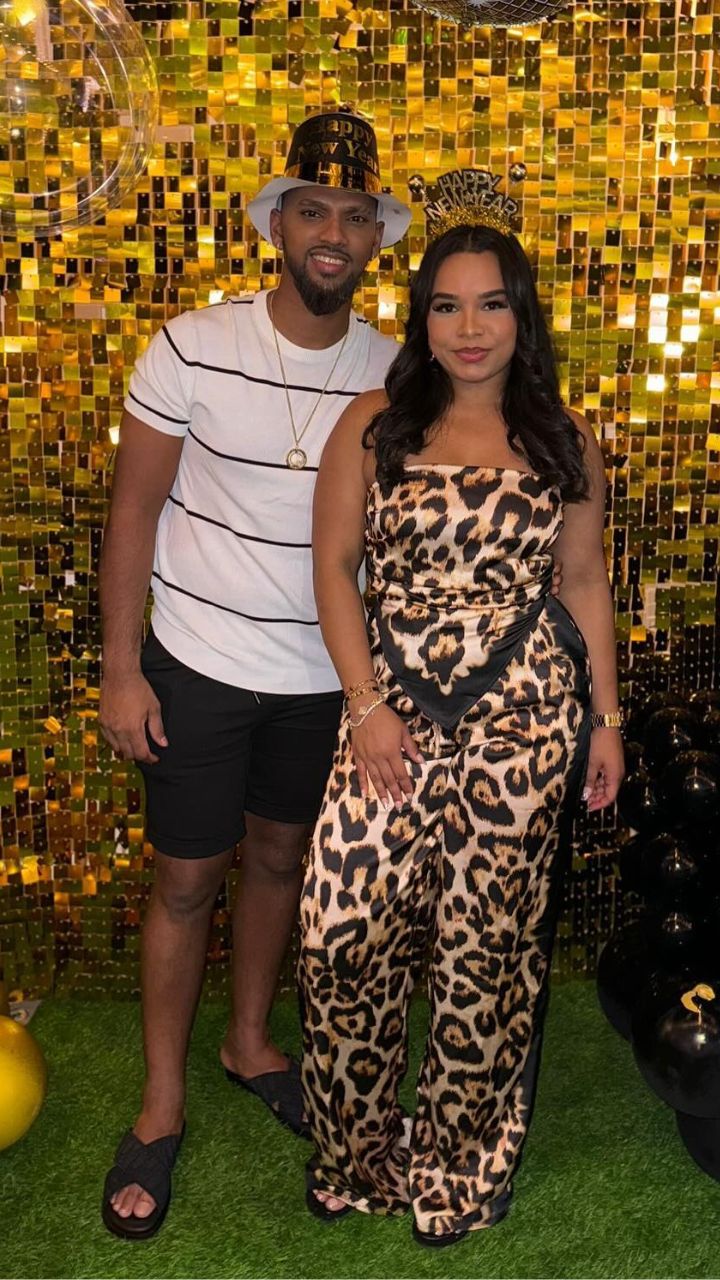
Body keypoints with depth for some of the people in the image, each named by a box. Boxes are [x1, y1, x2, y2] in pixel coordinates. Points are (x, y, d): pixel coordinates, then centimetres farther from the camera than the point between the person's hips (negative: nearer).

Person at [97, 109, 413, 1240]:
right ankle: (163, 1104, 25)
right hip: (197, 667, -3)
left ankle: (251, 1040, 42)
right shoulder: (192, 349, -12)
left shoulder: (394, 372, -3)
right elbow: (135, 510, -7)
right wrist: (121, 669, -9)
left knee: (281, 858, 18)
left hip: (324, 679, 3)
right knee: (186, 879, 7)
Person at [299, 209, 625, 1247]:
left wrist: (606, 717, 8)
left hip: (522, 714, 0)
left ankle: (459, 1165, 29)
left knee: (489, 941, 6)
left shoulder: (562, 442, 6)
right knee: (343, 928, -4)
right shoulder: (373, 427, 2)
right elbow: (334, 566, 1)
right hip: (392, 709, 0)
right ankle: (355, 1155, 22)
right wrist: (366, 705, -6)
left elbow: (586, 584, 11)